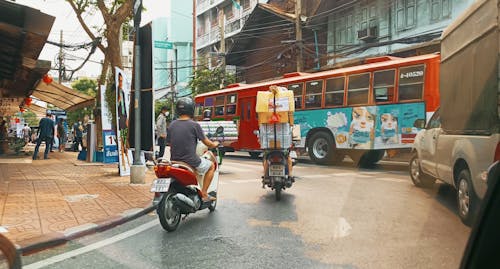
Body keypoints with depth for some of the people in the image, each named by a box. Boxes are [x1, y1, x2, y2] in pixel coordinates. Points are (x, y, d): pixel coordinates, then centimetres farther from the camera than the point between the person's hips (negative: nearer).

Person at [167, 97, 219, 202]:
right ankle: (204, 194, 16)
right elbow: (208, 143, -4)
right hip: (191, 161, -6)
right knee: (211, 166, 20)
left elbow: (170, 144, 9)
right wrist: (215, 144, 18)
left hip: (174, 161, 6)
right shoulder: (194, 125, -12)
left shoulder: (172, 125, 2)